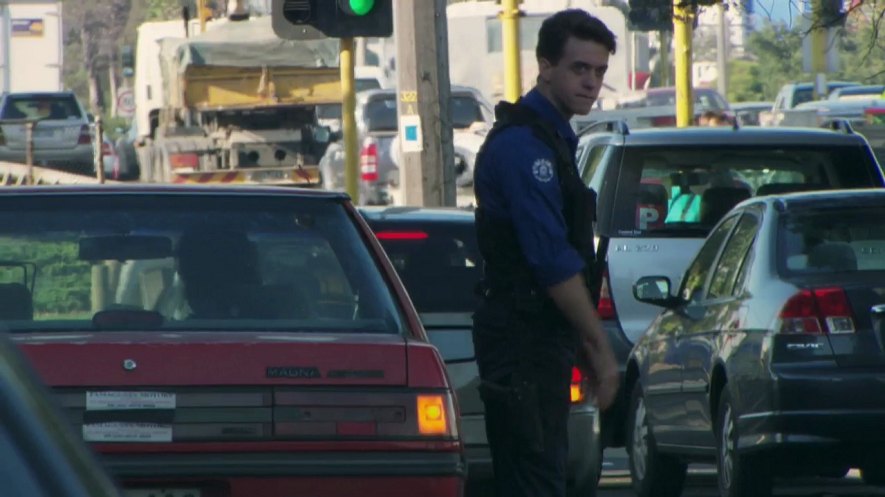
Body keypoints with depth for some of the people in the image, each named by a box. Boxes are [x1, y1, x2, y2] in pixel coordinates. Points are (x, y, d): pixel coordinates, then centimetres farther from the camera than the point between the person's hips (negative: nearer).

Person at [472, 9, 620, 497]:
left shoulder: (549, 138, 18)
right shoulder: (524, 145, -15)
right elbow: (553, 261, -20)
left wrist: (587, 345, 18)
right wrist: (600, 346, -17)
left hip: (539, 334, 10)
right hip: (524, 335, -10)